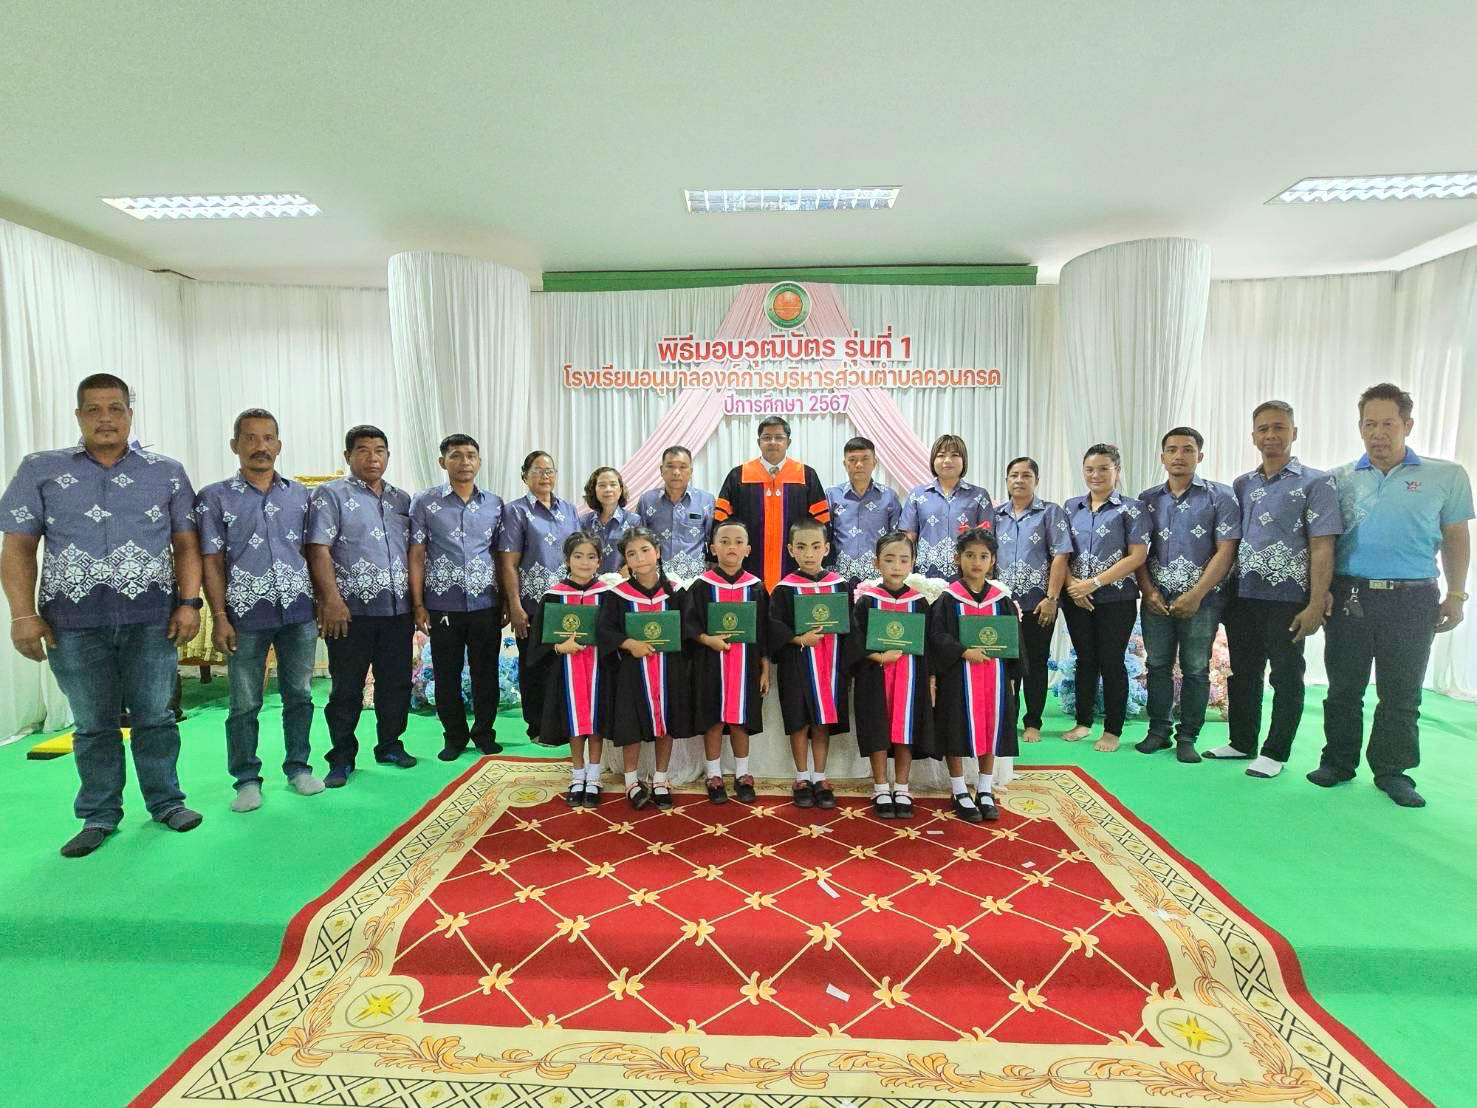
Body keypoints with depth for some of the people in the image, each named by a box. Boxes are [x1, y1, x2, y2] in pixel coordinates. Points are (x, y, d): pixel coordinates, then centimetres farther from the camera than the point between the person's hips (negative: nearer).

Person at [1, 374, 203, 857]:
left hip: (151, 618, 0)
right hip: (73, 621, 1)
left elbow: (186, 544, 5)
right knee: (93, 724, 10)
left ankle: (166, 801, 20)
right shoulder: (40, 469, 7)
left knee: (155, 717, 7)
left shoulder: (167, 472, 7)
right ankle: (99, 815, 22)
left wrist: (189, 603, -4)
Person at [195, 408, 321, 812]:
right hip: (246, 615, -2)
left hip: (299, 612, 2)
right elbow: (212, 562, -1)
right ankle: (247, 779, 19)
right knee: (245, 704, 6)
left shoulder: (300, 495, 7)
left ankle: (298, 767, 23)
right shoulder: (214, 498, 1)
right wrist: (219, 617, -6)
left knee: (299, 695, 10)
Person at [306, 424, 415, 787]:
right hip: (352, 610, -4)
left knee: (396, 682, 11)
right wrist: (331, 600, -18)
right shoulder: (330, 495, -2)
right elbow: (318, 550, -10)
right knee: (346, 688, 5)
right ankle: (342, 758, 17)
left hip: (398, 609, 5)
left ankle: (390, 745, 26)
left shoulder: (402, 498, 13)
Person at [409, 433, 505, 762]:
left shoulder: (495, 504, 5)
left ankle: (484, 732, 25)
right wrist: (418, 605, -5)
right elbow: (416, 556, -1)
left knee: (486, 672, 8)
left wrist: (506, 601, 6)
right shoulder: (424, 502, -1)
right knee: (446, 674, 8)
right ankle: (454, 735, 25)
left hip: (485, 603, 1)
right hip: (443, 604, -1)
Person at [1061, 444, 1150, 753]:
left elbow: (1137, 555, -10)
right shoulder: (1071, 507, 9)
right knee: (1085, 660, 12)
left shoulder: (1131, 508, -3)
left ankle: (1112, 730, 15)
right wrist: (1072, 585, -9)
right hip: (1077, 599, 4)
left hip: (1116, 599, -3)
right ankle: (1083, 722, 24)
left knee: (1111, 662, 3)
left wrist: (1095, 582, -16)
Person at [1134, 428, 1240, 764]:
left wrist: (1196, 595, -13)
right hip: (1156, 599, 3)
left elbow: (1226, 551, -7)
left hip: (1200, 599, -2)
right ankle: (1158, 731, 20)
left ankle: (1187, 737, 15)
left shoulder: (1220, 496, -1)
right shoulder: (1147, 499, 8)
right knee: (1158, 666, 8)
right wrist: (1149, 591, -4)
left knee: (1195, 670, 3)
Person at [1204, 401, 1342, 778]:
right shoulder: (1241, 485, 10)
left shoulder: (1315, 483, -5)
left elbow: (1322, 548, -10)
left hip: (1287, 599, -5)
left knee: (1286, 678, 6)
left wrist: (1315, 605, -15)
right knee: (1242, 673, 13)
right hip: (1242, 596, 5)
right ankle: (1242, 742, 27)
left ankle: (1275, 753, 17)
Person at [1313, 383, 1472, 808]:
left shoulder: (1446, 476, 4)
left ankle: (1392, 770, 20)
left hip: (1411, 599, 0)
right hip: (1349, 595, 1)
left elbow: (1456, 539, 8)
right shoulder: (1340, 479, 5)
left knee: (1401, 692, 7)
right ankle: (1338, 761, 21)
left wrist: (1456, 595, 5)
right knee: (1343, 686, 9)